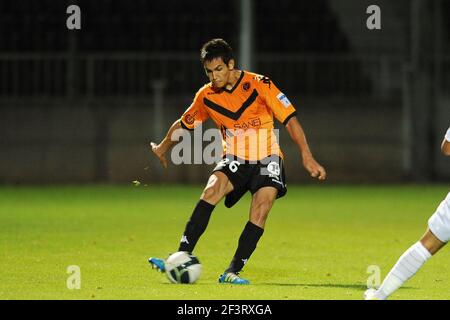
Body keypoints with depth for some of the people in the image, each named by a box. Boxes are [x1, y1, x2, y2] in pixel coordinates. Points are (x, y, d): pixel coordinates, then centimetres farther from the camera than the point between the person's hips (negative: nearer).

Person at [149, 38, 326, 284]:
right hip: (235, 160, 2)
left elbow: (289, 119, -12)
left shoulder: (259, 85, -13)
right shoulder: (206, 96, -2)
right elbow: (183, 124, 18)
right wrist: (163, 148, 32)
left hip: (266, 158, -2)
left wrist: (307, 157, -18)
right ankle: (181, 258, -31)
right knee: (211, 190, -26)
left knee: (261, 210, -22)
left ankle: (233, 271, -17)